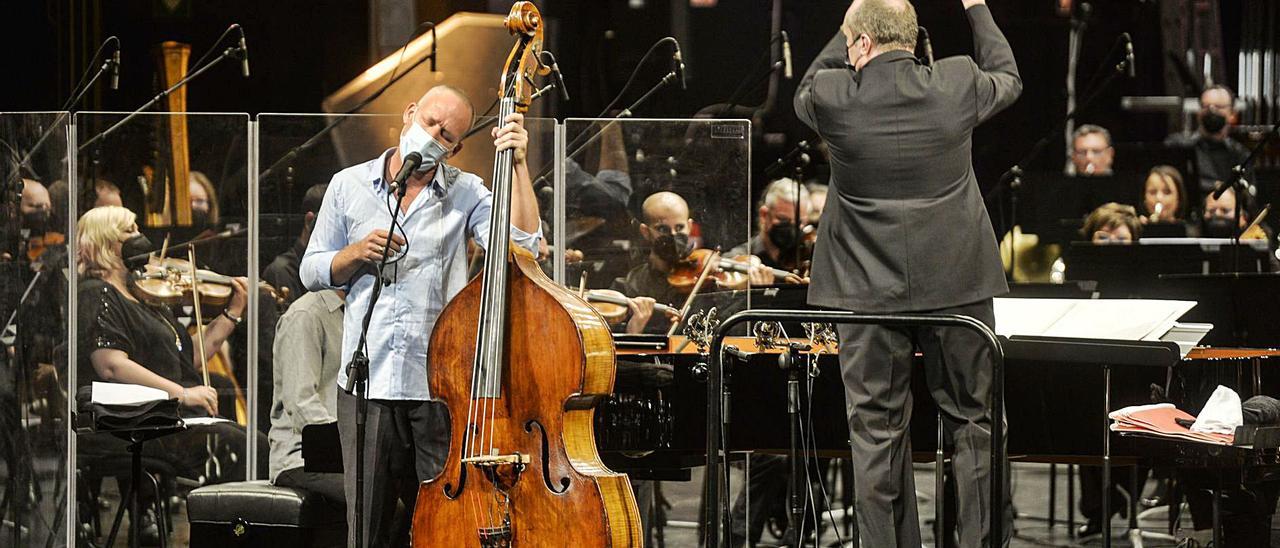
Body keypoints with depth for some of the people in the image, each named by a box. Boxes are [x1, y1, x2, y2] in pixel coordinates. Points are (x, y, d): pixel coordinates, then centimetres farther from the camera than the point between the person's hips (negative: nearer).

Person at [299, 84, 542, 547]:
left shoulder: (466, 193, 5)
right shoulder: (349, 186, 10)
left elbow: (522, 242, -11)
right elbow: (312, 271, 13)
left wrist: (518, 162, -13)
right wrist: (357, 253, -6)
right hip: (367, 384, 1)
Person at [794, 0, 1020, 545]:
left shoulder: (833, 96, -11)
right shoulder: (958, 85, -6)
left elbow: (804, 91, 15)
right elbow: (1008, 78, 17)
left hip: (869, 290, -1)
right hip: (956, 284, 1)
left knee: (877, 429, 6)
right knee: (974, 420, 11)